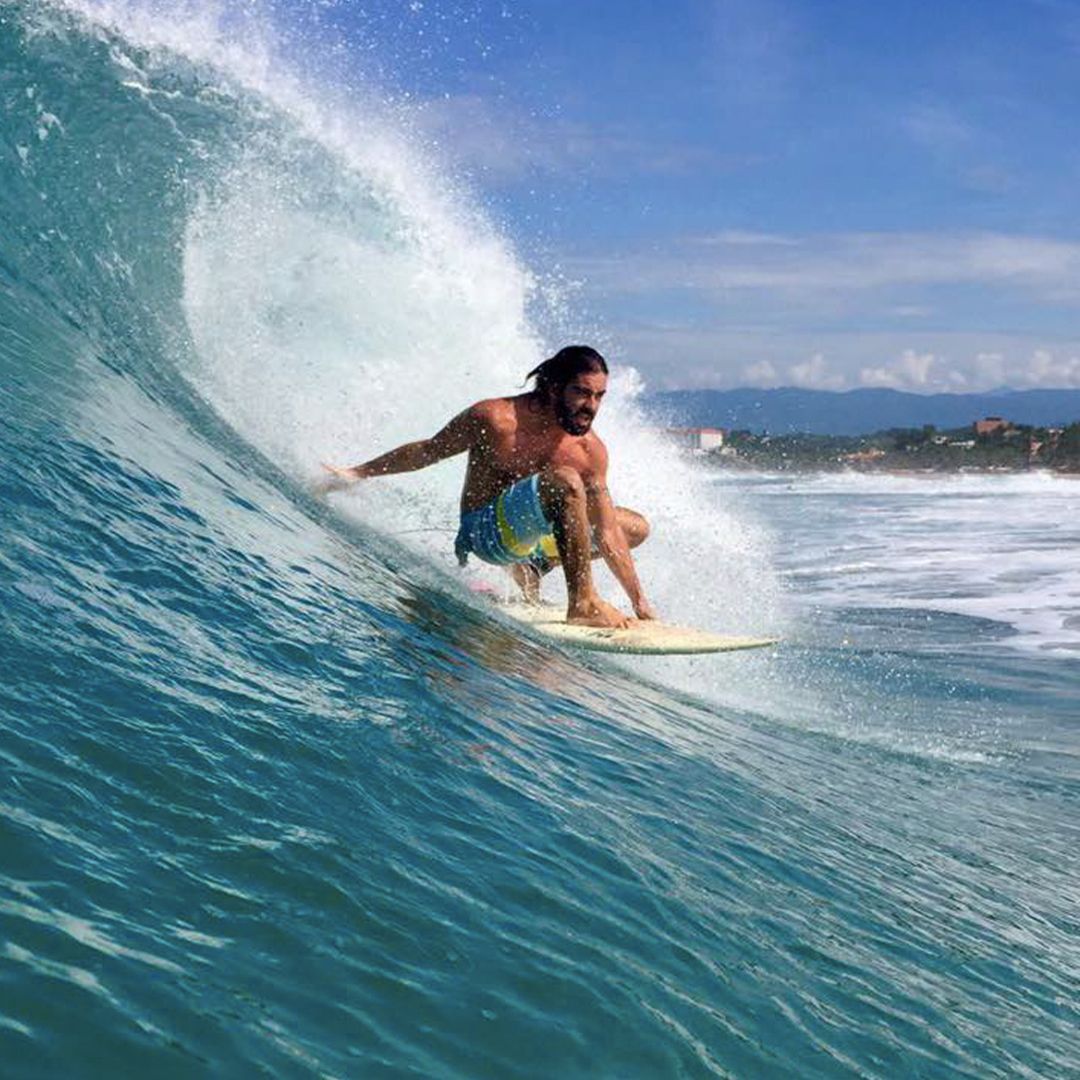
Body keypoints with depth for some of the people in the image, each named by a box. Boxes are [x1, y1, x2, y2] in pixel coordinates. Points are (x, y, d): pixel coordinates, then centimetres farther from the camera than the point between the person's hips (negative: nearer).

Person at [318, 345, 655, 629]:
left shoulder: (590, 450, -8)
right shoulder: (495, 419, -20)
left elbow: (607, 534, -5)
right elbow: (427, 451, -5)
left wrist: (639, 602, -8)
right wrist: (357, 473, -2)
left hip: (530, 533, 7)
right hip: (484, 531, -7)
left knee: (637, 527, 14)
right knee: (565, 481, -33)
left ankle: (529, 569, 21)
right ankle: (582, 602, -29)